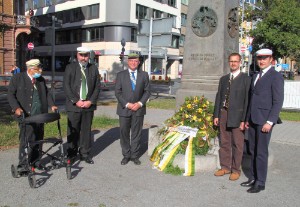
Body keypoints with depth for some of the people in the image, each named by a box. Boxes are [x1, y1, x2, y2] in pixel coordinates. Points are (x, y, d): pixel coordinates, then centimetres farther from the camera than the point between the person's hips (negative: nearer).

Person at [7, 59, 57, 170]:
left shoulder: (41, 80, 12)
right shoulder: (17, 78, -2)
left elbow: (46, 93, 18)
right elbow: (10, 94, -4)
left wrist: (51, 105, 1)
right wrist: (16, 108, -19)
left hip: (40, 115, 5)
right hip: (26, 116, -5)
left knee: (38, 139, 10)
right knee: (26, 140, -4)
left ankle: (35, 160, 24)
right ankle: (23, 165, 8)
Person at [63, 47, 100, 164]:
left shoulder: (94, 69, 9)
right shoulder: (70, 68, 2)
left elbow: (97, 87, 6)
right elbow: (66, 86, -3)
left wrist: (91, 101, -6)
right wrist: (76, 101, -11)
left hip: (89, 105, 2)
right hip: (74, 105, -2)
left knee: (86, 130, 6)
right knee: (73, 131, 4)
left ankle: (85, 154, 17)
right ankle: (71, 154, 17)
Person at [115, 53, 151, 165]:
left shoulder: (144, 75, 6)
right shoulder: (120, 75, 2)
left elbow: (147, 91, 5)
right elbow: (117, 92, -2)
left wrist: (140, 103, -9)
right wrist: (127, 104, -12)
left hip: (139, 109, 1)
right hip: (124, 109, 0)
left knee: (136, 133, 7)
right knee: (124, 133, 6)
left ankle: (134, 155, 18)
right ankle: (126, 155, 19)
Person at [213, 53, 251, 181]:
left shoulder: (246, 79, -2)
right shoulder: (223, 79, 14)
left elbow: (247, 100, -6)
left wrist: (244, 119, -11)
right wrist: (216, 115, 7)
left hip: (237, 115, -5)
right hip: (224, 114, 5)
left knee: (237, 144, 2)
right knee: (224, 143, 11)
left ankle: (236, 170, 14)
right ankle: (225, 167, 24)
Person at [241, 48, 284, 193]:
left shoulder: (276, 77, -7)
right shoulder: (255, 76, 17)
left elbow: (278, 101, -12)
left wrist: (270, 122, -17)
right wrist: (248, 118, 15)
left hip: (265, 120, -7)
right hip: (253, 120, 7)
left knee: (261, 152, -2)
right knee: (253, 151, 11)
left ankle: (260, 182, 8)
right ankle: (253, 178, 21)